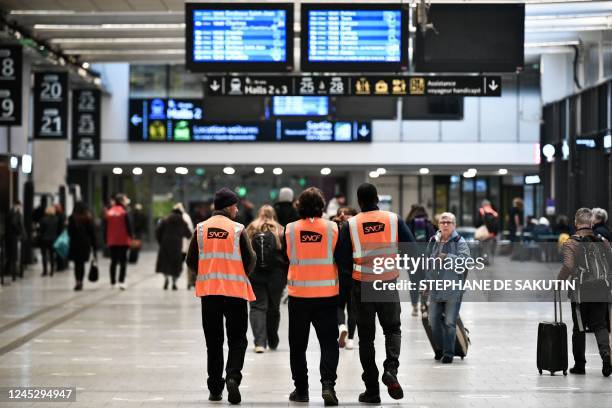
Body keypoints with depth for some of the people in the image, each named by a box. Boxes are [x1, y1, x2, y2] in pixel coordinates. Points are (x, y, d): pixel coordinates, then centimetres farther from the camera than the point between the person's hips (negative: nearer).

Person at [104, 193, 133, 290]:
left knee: (113, 262, 14)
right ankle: (121, 281, -14)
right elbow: (128, 227, -11)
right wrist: (131, 237, 1)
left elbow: (105, 228, 8)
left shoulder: (108, 213, 4)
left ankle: (112, 282, 17)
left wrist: (106, 240, 16)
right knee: (123, 262, -1)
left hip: (111, 242, 5)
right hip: (123, 241, -5)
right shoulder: (124, 212, -11)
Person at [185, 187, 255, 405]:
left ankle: (215, 388, 12)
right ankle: (233, 376, -16)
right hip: (235, 290, -3)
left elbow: (191, 261, 3)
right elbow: (249, 260, -6)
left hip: (208, 291, 3)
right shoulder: (237, 229, -7)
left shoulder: (201, 229, 2)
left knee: (213, 341, 11)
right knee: (237, 338, 6)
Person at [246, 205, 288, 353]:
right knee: (273, 307, 14)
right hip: (276, 276, 0)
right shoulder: (281, 231, -1)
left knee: (257, 307, 1)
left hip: (254, 275, 0)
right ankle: (272, 342, 26)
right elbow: (287, 255, -2)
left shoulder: (250, 231, 1)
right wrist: (288, 276, 5)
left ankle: (260, 342, -15)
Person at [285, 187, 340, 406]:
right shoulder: (332, 228, -5)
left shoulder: (290, 229, -5)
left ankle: (301, 389, 14)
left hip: (298, 293, 0)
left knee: (298, 344, 11)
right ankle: (328, 384, -11)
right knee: (328, 341, 5)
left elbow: (284, 258, 3)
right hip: (327, 292, 0)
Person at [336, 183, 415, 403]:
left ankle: (372, 390, 9)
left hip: (362, 286, 0)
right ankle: (391, 368, -9)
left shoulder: (350, 225, -6)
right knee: (392, 329, 18)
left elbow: (342, 260, -7)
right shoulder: (394, 219, -4)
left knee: (366, 337, 10)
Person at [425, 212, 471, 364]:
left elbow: (464, 259, -19)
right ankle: (440, 347, 29)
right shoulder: (433, 242, 11)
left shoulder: (459, 242, -4)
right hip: (435, 289, 5)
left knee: (450, 323, -6)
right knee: (434, 321, 9)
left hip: (453, 290, -5)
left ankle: (449, 352, 3)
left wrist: (446, 257, -20)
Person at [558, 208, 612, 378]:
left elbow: (568, 266, -19)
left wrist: (558, 281, -5)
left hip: (581, 292, -3)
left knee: (579, 329, 9)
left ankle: (579, 364, 16)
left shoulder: (571, 243, -7)